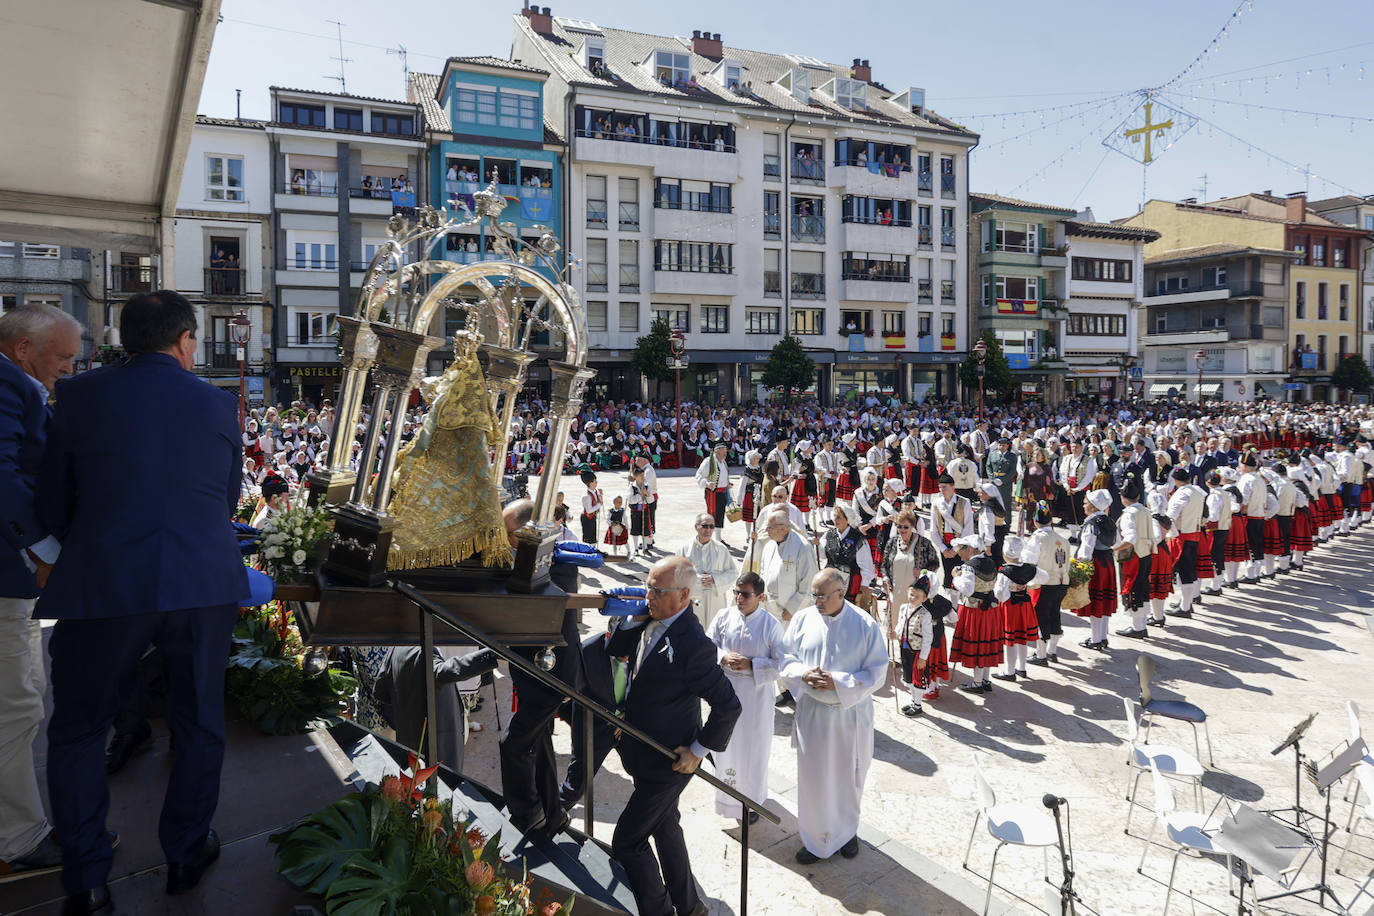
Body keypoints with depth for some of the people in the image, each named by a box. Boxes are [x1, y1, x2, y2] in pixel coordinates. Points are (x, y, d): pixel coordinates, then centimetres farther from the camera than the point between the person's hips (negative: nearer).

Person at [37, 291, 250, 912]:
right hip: (203, 585, 1)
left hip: (101, 587, -1)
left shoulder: (81, 396, 2)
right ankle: (186, 855, 30)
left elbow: (51, 505, 8)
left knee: (76, 733, 18)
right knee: (199, 726, 18)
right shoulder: (218, 405, 4)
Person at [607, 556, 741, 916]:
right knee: (665, 829, 24)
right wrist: (629, 618, -12)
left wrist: (699, 750, -17)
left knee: (627, 842, 0)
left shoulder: (693, 644, -30)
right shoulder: (651, 620, -6)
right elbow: (615, 650, 5)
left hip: (667, 763, -9)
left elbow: (728, 706, -26)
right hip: (646, 752, 9)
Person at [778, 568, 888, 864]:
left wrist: (837, 683, -21)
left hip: (850, 714, -2)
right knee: (812, 777, 10)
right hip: (811, 713, 2)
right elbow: (786, 656, 4)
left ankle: (847, 831, 39)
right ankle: (815, 839, 29)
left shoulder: (865, 625, -14)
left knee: (848, 776, 14)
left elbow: (877, 673, -11)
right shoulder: (803, 619, -6)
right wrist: (802, 674, -17)